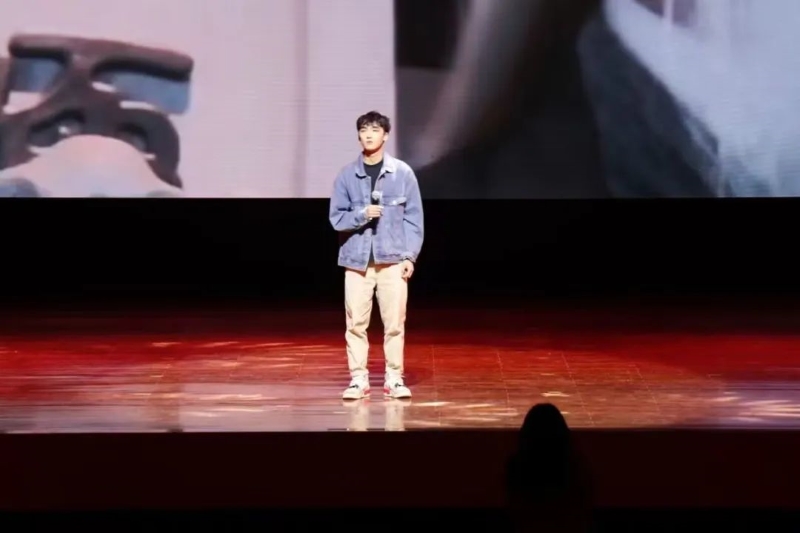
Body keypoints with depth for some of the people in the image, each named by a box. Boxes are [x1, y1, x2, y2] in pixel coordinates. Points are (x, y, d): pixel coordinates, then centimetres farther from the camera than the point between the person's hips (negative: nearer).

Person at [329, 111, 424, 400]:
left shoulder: (402, 173, 2)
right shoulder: (347, 175, 3)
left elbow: (414, 218, 3)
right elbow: (337, 217, 4)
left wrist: (410, 256, -3)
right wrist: (362, 214, -14)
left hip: (392, 259, -1)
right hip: (357, 259, 1)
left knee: (394, 322, 1)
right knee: (356, 322, 0)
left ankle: (394, 378, 10)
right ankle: (358, 378, 8)